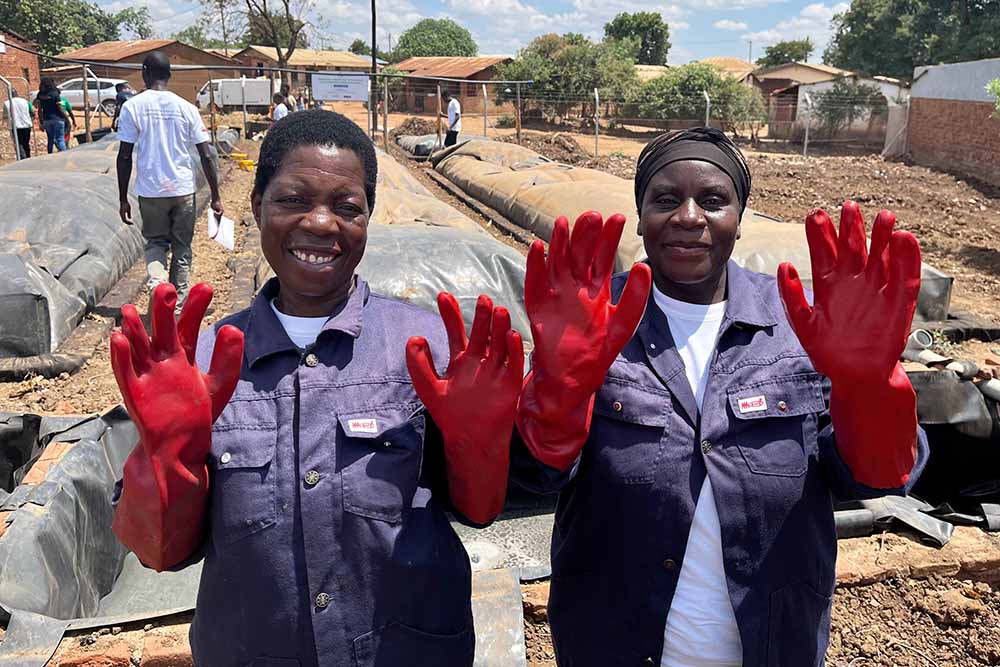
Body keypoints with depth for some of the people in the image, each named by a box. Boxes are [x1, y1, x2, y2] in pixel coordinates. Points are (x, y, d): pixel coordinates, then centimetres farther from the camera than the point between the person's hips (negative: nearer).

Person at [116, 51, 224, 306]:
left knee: (155, 242, 18)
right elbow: (206, 156, -2)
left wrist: (123, 199, 4)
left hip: (150, 191, -1)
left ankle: (156, 281, -9)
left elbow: (125, 156, -4)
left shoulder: (132, 107, -3)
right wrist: (215, 196, 5)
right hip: (183, 189, 1)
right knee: (182, 249, 14)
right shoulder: (186, 107, 0)